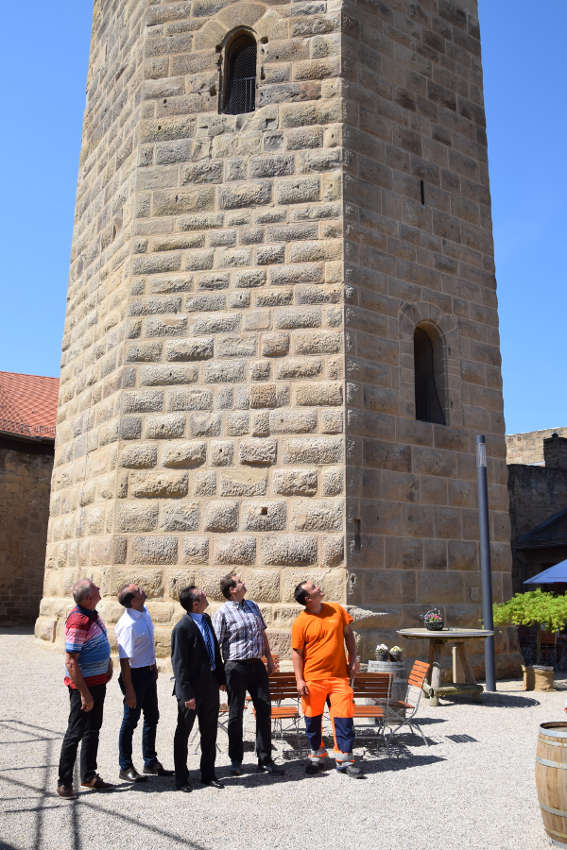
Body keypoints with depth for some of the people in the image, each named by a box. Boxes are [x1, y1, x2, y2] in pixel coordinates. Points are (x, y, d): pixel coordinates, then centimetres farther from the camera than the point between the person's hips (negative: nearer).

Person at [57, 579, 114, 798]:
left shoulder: (92, 614, 4)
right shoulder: (78, 622, -26)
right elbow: (71, 662, -26)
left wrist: (108, 663, 14)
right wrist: (85, 694, -24)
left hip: (98, 682, 9)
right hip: (84, 685, -9)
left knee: (93, 730, 18)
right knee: (75, 733, 2)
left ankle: (89, 776, 30)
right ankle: (64, 782, 16)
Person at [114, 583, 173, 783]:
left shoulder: (145, 612, 1)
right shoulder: (128, 624, -27)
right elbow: (125, 660, -24)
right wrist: (129, 691, -23)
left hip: (149, 672, 9)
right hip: (135, 674, -9)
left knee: (152, 717, 18)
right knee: (131, 721, 6)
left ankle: (150, 762, 33)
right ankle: (125, 767, 22)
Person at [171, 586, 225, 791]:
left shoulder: (206, 620, 6)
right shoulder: (182, 628, -19)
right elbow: (179, 664, -18)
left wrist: (221, 678, 13)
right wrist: (187, 694, -19)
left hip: (210, 685, 7)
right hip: (192, 687, -7)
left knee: (210, 733, 17)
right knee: (183, 733, 10)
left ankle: (208, 774, 31)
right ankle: (181, 778, 24)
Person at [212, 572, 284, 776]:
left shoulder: (252, 606, 12)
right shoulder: (223, 613, -7)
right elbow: (215, 644, -8)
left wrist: (269, 658, 16)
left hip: (256, 665, 5)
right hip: (236, 666, -5)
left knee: (264, 710, 5)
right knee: (236, 714, 6)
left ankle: (265, 760, 16)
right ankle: (236, 760, 21)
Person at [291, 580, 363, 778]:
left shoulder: (337, 609, 2)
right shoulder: (300, 622, -8)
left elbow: (348, 634, 12)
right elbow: (297, 652, -3)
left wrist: (353, 660, 7)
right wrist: (299, 680, -6)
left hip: (339, 675, 2)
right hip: (313, 678, -2)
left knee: (343, 716, -2)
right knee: (312, 718, 9)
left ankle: (344, 759, 11)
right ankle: (317, 756, 28)